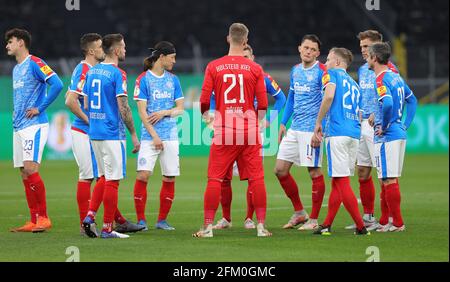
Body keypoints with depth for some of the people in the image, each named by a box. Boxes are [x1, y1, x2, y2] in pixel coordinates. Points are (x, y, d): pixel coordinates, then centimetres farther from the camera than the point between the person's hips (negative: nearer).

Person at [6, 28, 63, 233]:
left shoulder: (35, 63, -9)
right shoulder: (16, 69, 19)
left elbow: (57, 85, -20)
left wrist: (39, 108, -16)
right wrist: (16, 113, 14)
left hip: (34, 125, -9)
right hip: (18, 126, 9)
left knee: (30, 169, -17)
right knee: (24, 174, 6)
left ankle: (44, 218, -12)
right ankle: (33, 221, 8)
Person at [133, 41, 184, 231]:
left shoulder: (173, 80, 12)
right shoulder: (143, 79, -2)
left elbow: (180, 109, 11)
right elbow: (142, 112, -6)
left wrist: (164, 112, -8)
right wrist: (154, 136, -12)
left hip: (170, 136, 5)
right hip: (150, 135, -4)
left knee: (169, 178, 3)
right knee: (143, 175, -14)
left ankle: (162, 220, 13)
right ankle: (141, 220, -5)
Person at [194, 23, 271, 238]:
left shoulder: (213, 67, -1)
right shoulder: (255, 69, 0)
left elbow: (204, 102, -1)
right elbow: (262, 105, 1)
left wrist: (204, 114, 22)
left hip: (223, 131, 0)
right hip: (249, 131, 0)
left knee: (215, 179, 3)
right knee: (256, 179, 4)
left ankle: (208, 226, 2)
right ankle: (261, 225, 3)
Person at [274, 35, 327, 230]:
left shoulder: (321, 72, -9)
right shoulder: (295, 71, 13)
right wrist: (283, 123, 17)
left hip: (311, 129, -8)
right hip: (294, 129, 8)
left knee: (314, 172, -3)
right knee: (280, 169, 6)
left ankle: (313, 219, 5)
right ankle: (299, 212, 18)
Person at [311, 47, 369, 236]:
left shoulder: (332, 74, 5)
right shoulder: (353, 84, 26)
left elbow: (329, 95, -15)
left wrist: (318, 123, -8)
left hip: (337, 133, -8)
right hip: (354, 134, 8)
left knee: (342, 182, -8)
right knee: (337, 182, 13)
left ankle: (361, 227, -13)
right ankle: (327, 225, 16)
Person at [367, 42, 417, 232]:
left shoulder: (381, 80, -15)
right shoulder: (396, 77, 14)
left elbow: (388, 103, -33)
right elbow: (412, 100, 23)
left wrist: (384, 126, -19)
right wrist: (405, 124, 18)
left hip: (387, 137, -10)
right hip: (399, 133, 10)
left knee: (389, 180, -6)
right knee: (390, 180, 14)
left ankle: (397, 223, -4)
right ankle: (384, 221, 21)